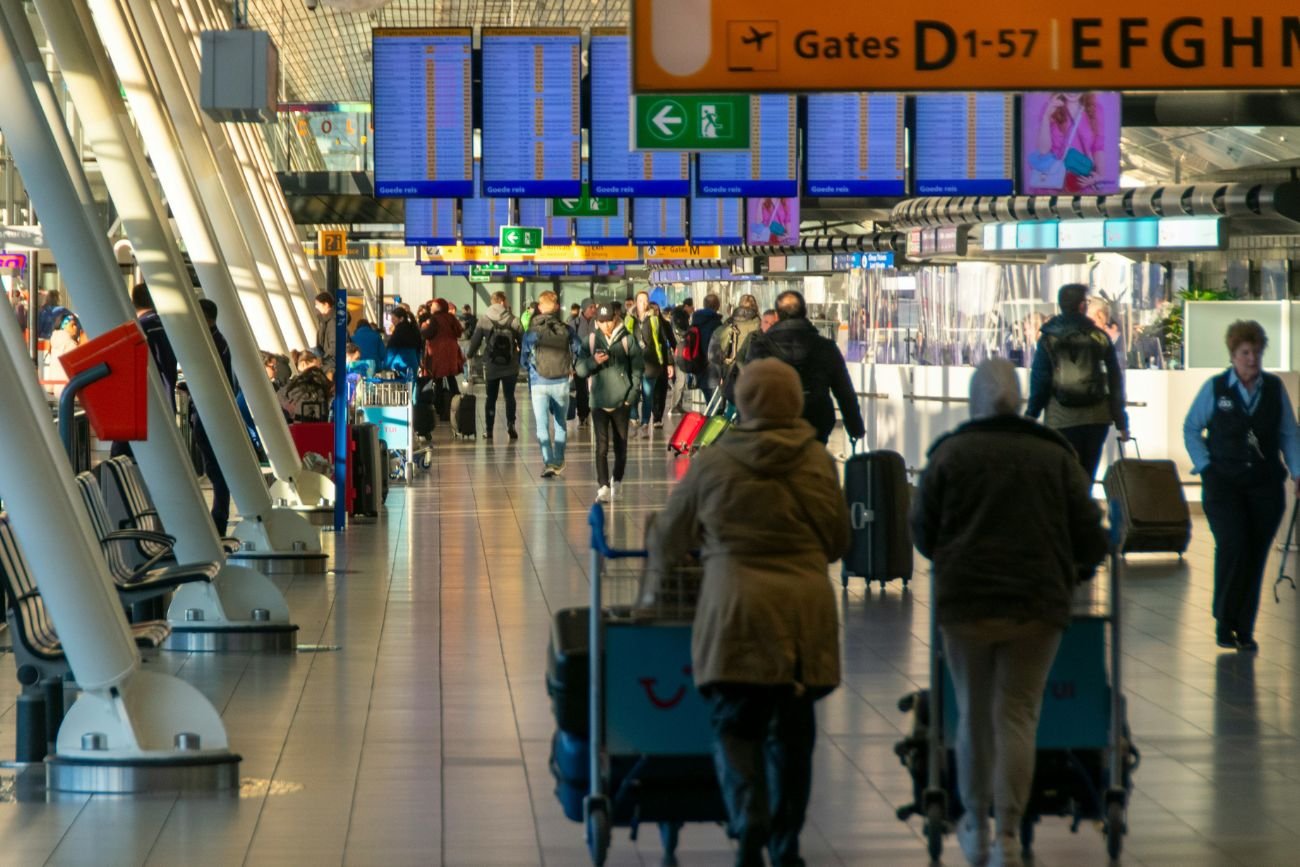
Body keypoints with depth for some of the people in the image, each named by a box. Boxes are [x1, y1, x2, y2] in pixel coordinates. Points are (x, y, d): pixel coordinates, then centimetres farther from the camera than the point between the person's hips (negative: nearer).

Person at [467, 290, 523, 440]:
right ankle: (510, 425, -8)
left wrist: (470, 356, 16)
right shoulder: (513, 320, -6)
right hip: (510, 366, -1)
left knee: (491, 398, 11)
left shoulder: (483, 320, -5)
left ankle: (488, 429, 8)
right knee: (509, 396, 8)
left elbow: (475, 341, -1)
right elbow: (523, 341, -3)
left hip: (491, 366, 1)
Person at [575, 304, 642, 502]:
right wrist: (594, 362, -18)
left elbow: (637, 369, 0)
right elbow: (580, 370, 2)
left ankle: (617, 480, 29)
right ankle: (603, 487, -12)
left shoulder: (628, 340, -1)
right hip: (599, 402, 0)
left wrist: (633, 395, -7)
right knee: (601, 446, -8)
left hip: (622, 402, 0)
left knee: (621, 445, 10)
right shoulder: (591, 341, 3)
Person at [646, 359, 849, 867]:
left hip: (736, 608, -2)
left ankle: (749, 821, -19)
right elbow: (838, 540, 11)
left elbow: (669, 534, 13)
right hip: (805, 606, 2)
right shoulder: (818, 461, 3)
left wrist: (657, 575, 34)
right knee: (793, 729, 12)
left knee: (734, 723, 4)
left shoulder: (713, 462, 0)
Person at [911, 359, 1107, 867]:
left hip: (964, 602, 0)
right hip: (1038, 605, 0)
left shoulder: (950, 453, 0)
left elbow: (922, 531, 5)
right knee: (1018, 716, 3)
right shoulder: (1055, 456, 2)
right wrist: (1068, 574, 23)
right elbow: (1089, 535, 3)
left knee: (973, 715, 13)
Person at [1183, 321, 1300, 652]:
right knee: (1233, 547, -17)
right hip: (1224, 484, -2)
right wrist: (1204, 465, -1)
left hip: (1265, 485, 2)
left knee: (1256, 556, 2)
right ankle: (1224, 622, -2)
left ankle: (1244, 629, 12)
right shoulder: (1214, 388, 0)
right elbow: (1191, 428, 9)